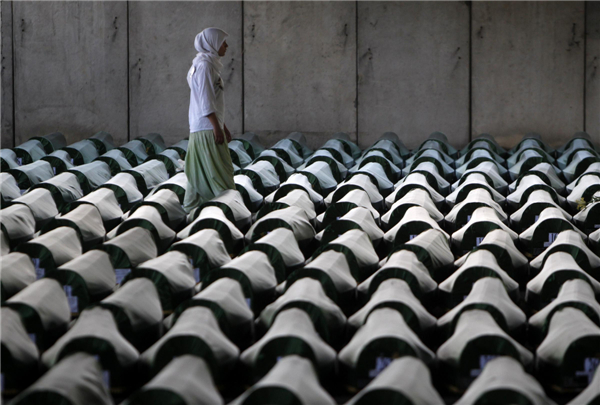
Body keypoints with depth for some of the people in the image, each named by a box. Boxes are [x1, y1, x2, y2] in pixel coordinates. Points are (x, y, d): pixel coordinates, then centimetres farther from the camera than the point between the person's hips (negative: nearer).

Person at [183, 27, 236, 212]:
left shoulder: (210, 64, 19)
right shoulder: (204, 65, -12)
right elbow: (205, 100, -18)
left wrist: (223, 127, 22)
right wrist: (216, 127, -20)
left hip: (200, 129, 10)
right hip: (206, 129, -10)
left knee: (199, 173, 10)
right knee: (220, 171, -9)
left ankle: (191, 209, 13)